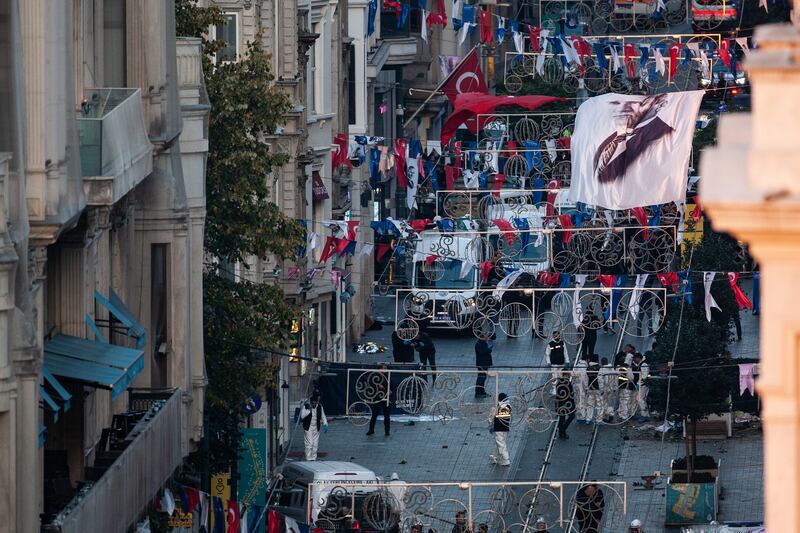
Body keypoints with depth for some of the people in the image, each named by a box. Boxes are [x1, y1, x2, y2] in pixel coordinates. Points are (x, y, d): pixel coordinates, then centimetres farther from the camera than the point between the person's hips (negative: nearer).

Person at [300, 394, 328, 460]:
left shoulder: (319, 406, 2)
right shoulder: (306, 406, -9)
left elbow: (323, 416, 10)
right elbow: (302, 416, -18)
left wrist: (325, 425, -2)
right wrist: (309, 410, -26)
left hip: (316, 428, 4)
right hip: (308, 428, -4)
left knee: (315, 444, 5)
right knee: (309, 443, -10)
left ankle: (313, 458, 13)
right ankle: (308, 459, -6)